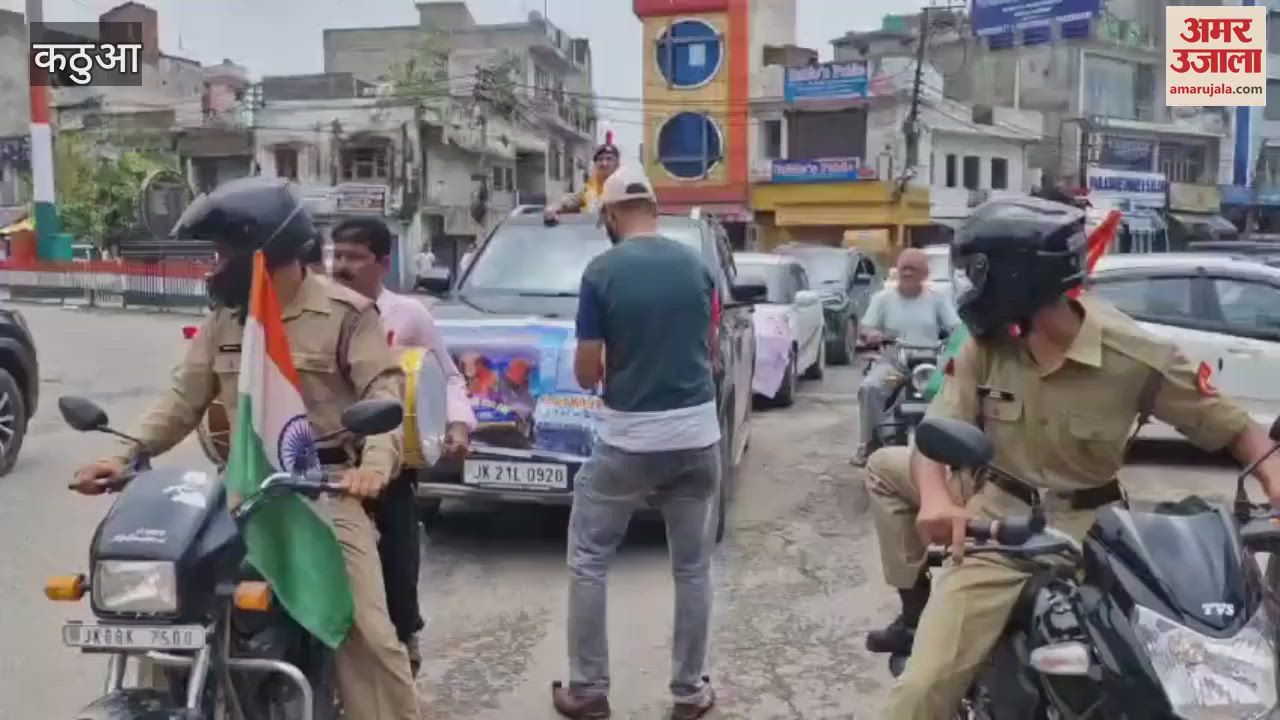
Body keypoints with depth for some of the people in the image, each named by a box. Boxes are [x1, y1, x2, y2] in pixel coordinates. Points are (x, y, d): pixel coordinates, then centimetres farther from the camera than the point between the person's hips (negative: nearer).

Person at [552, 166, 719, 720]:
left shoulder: (601, 272, -9)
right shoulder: (696, 266, 2)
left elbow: (585, 374, -6)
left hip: (628, 439, -3)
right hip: (696, 435, 3)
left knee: (587, 562, 13)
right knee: (693, 568, 14)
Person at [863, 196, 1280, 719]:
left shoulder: (1135, 357, -14)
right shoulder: (986, 344, -5)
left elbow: (1230, 426, -5)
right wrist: (935, 498, -32)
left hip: (1078, 529, -4)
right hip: (995, 514, 4)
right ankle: (917, 609, 12)